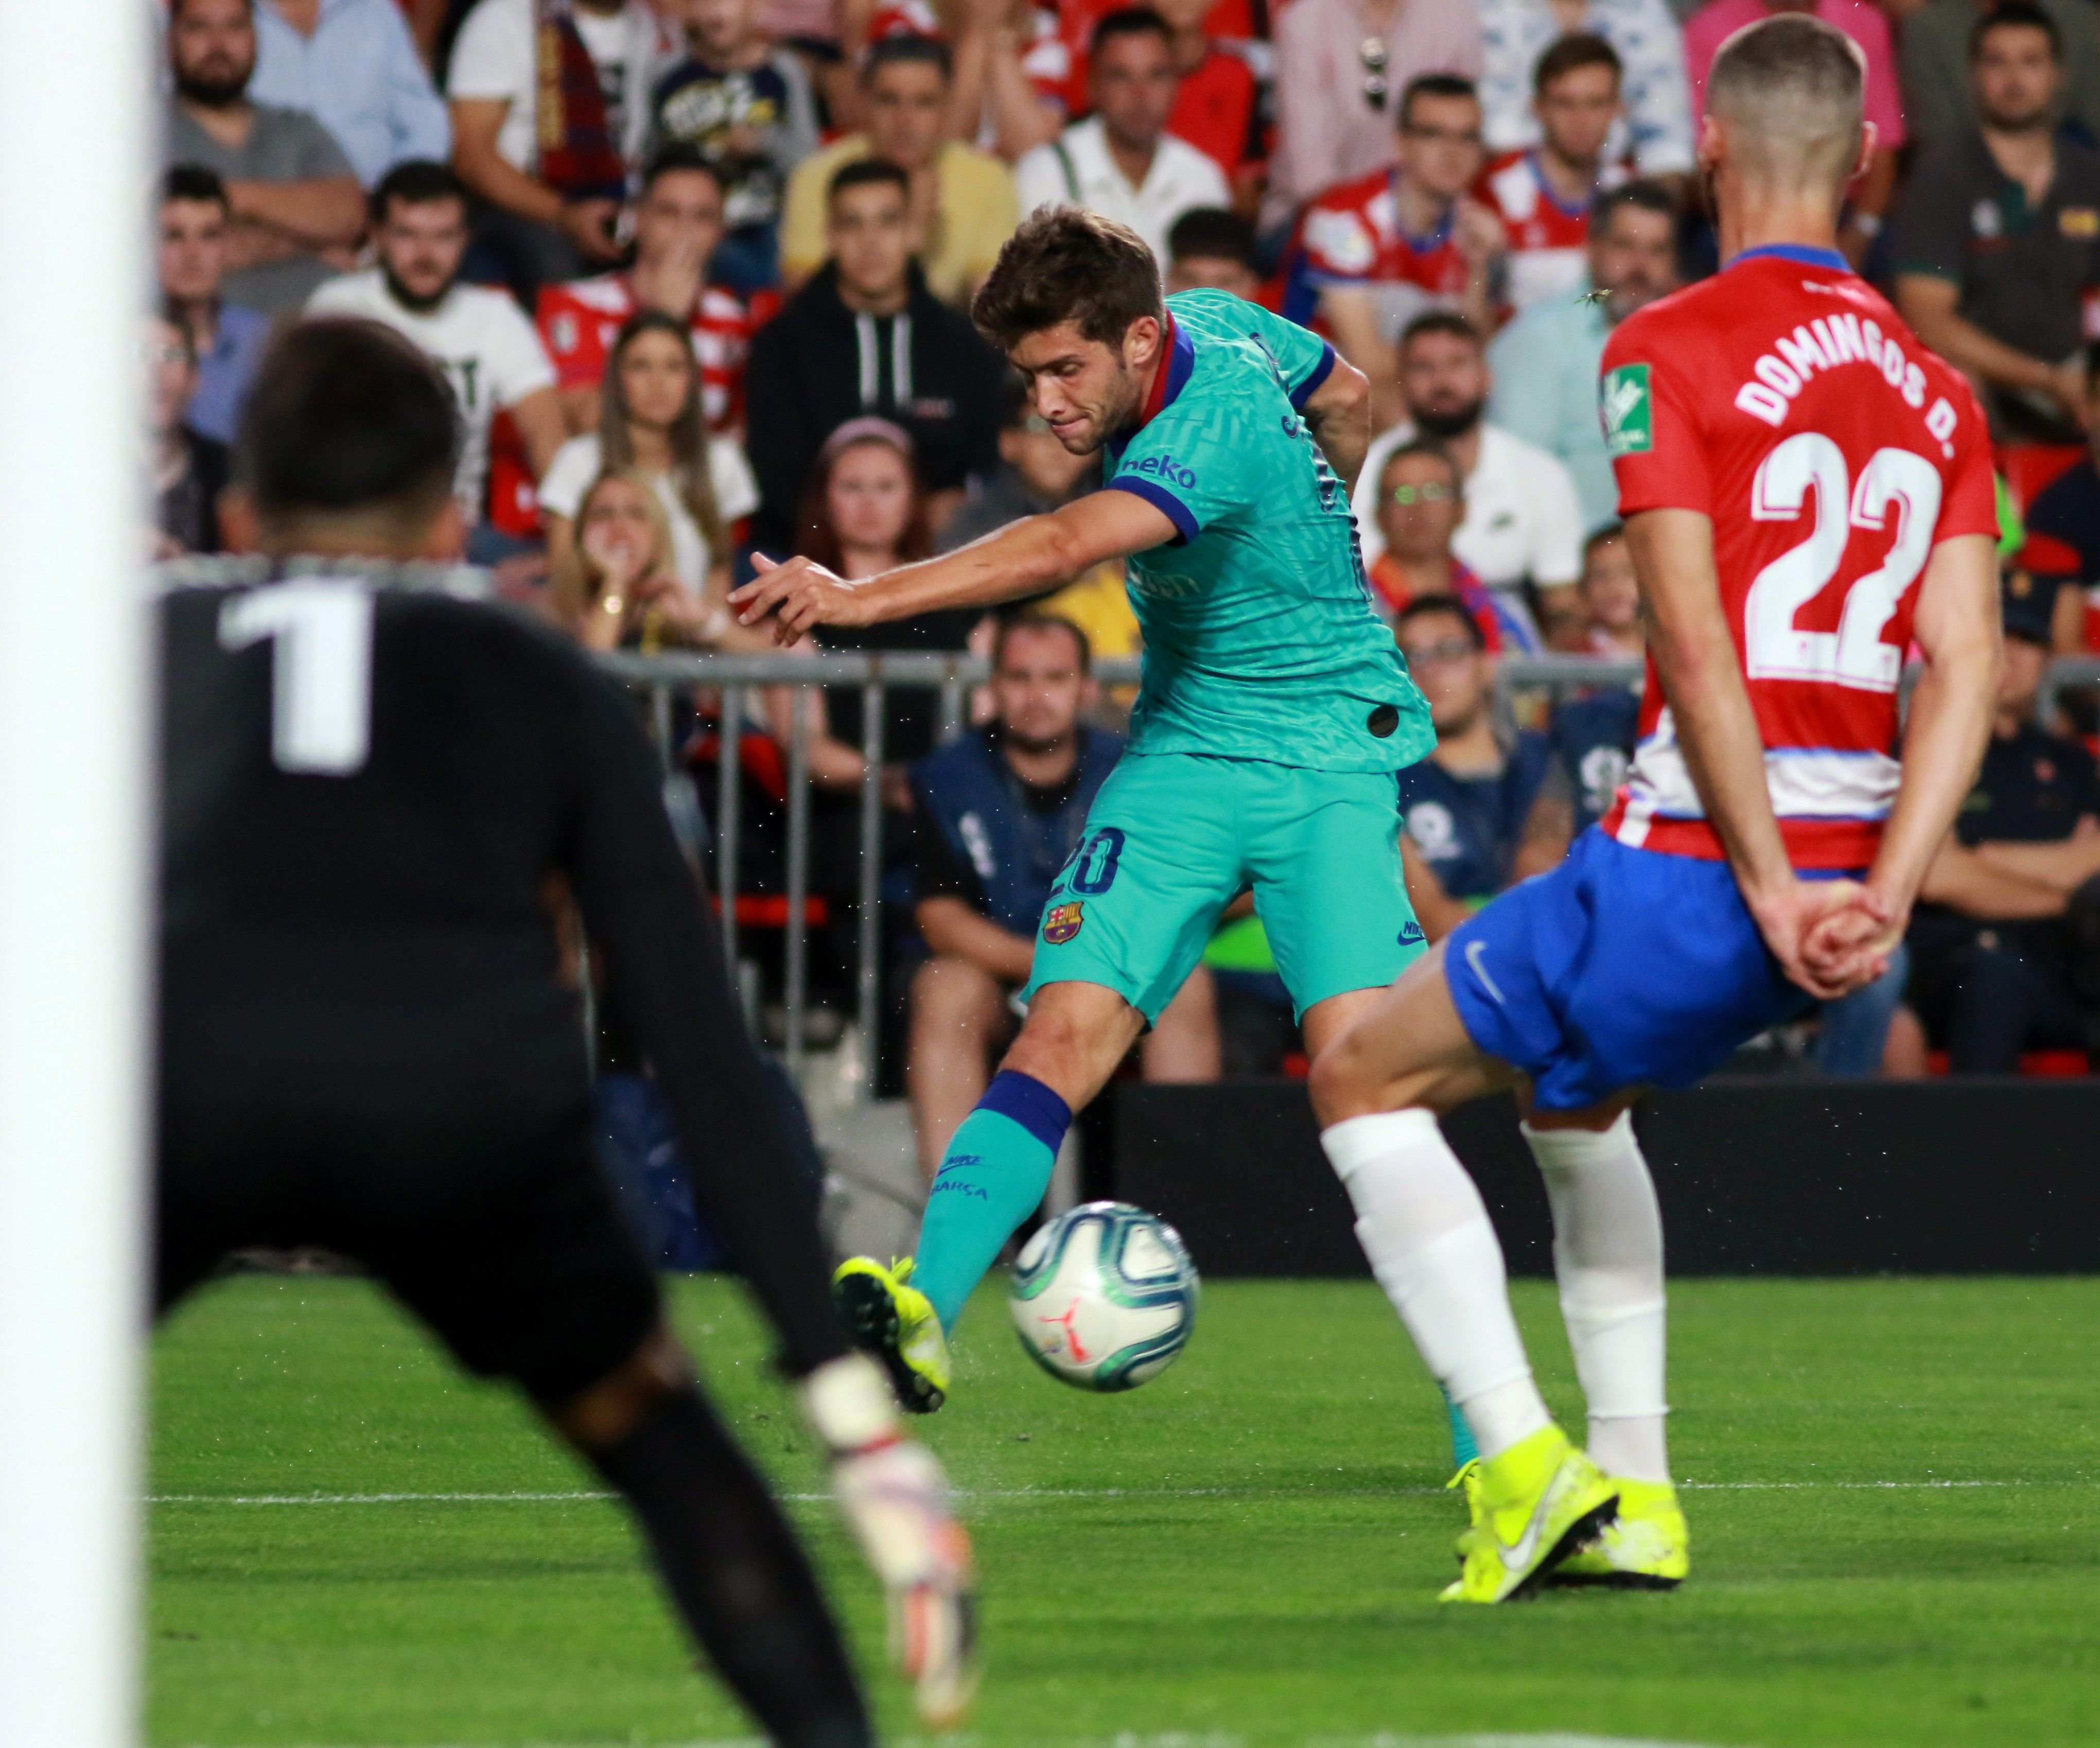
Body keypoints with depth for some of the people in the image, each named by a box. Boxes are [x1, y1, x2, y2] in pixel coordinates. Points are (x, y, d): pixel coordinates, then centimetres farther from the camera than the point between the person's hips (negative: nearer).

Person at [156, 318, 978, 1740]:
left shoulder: (139, 646, 32)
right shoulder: (545, 681, 31)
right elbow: (703, 1049, 25)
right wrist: (851, 1403, 22)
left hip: (172, 1080, 0)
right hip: (471, 1090, 1)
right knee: (655, 1434, 28)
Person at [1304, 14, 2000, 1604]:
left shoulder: (1666, 353, -7)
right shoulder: (1937, 394, 11)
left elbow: (1694, 643, -16)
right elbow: (1965, 664, 1)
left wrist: (1773, 891, -15)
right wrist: (1884, 898, -7)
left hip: (1691, 868, -7)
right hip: (1840, 885, 7)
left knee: (1366, 1075, 10)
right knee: (1573, 1088, 32)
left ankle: (1524, 1465, -4)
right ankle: (1633, 1496, 27)